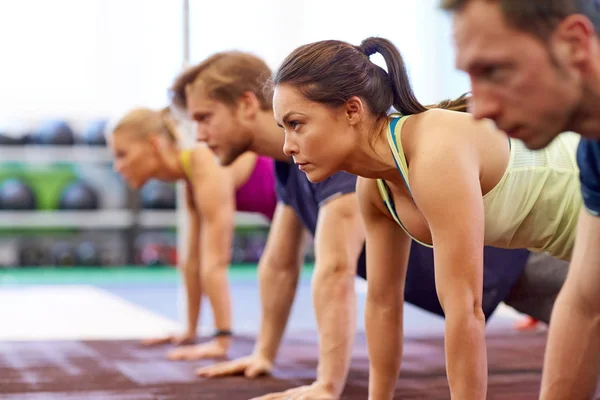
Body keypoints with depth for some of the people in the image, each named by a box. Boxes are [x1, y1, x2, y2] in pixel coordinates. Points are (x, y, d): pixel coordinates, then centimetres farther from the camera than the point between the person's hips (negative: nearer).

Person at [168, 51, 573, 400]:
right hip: (489, 270, 9)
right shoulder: (291, 162, 2)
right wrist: (264, 354, 15)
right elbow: (280, 265, 13)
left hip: (518, 245, -8)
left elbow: (336, 272, -35)